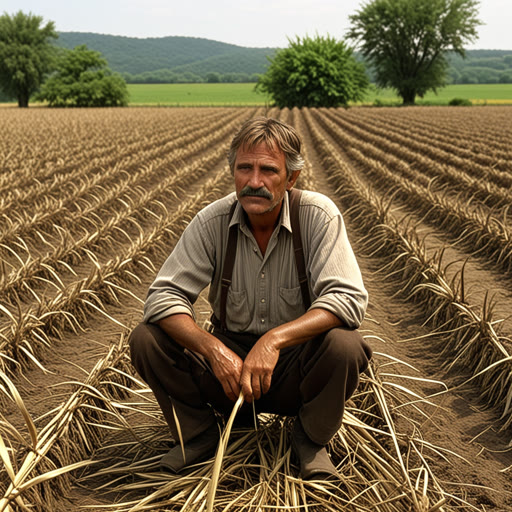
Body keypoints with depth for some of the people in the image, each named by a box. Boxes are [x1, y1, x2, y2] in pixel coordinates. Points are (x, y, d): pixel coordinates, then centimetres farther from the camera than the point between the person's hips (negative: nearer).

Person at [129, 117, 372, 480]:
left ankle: (311, 439, -1)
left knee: (345, 346, -33)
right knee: (147, 339, -18)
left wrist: (275, 339, -38)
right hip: (229, 359, 2)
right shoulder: (212, 222, -11)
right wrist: (212, 348, -32)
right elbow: (164, 296, -14)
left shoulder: (318, 216, -16)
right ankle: (198, 435, 6)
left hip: (295, 364, -1)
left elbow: (348, 298, -25)